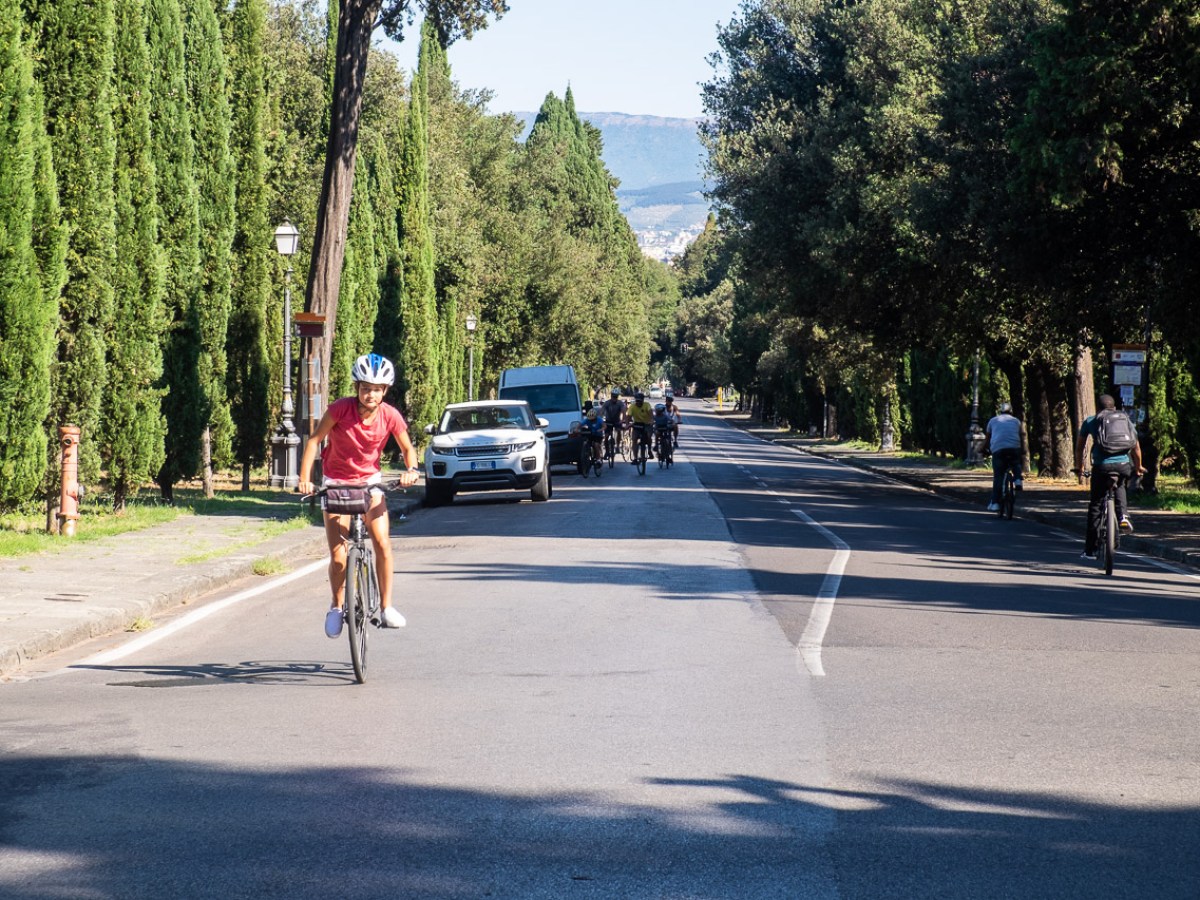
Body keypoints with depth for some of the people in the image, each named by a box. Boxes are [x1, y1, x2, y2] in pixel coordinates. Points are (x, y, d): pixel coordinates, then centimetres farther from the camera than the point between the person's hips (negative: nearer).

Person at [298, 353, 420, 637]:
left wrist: (411, 470, -21)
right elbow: (315, 440, -13)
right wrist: (305, 479, -21)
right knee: (338, 555, -8)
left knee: (383, 545, -15)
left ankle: (386, 606, -1)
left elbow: (407, 448, 0)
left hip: (369, 480, 1)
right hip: (336, 482, -1)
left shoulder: (390, 416, -15)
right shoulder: (340, 409, -20)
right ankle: (336, 606, 15)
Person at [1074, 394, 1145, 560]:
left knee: (1095, 506, 9)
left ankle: (1090, 550, 11)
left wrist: (1079, 468, 36)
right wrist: (1138, 467, 39)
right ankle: (1123, 516, 13)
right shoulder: (1126, 420, 20)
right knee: (1119, 486, 37)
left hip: (1103, 466, -2)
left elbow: (1079, 447, 22)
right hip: (1124, 465, 2)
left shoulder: (1091, 421, 15)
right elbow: (1136, 447, 24)